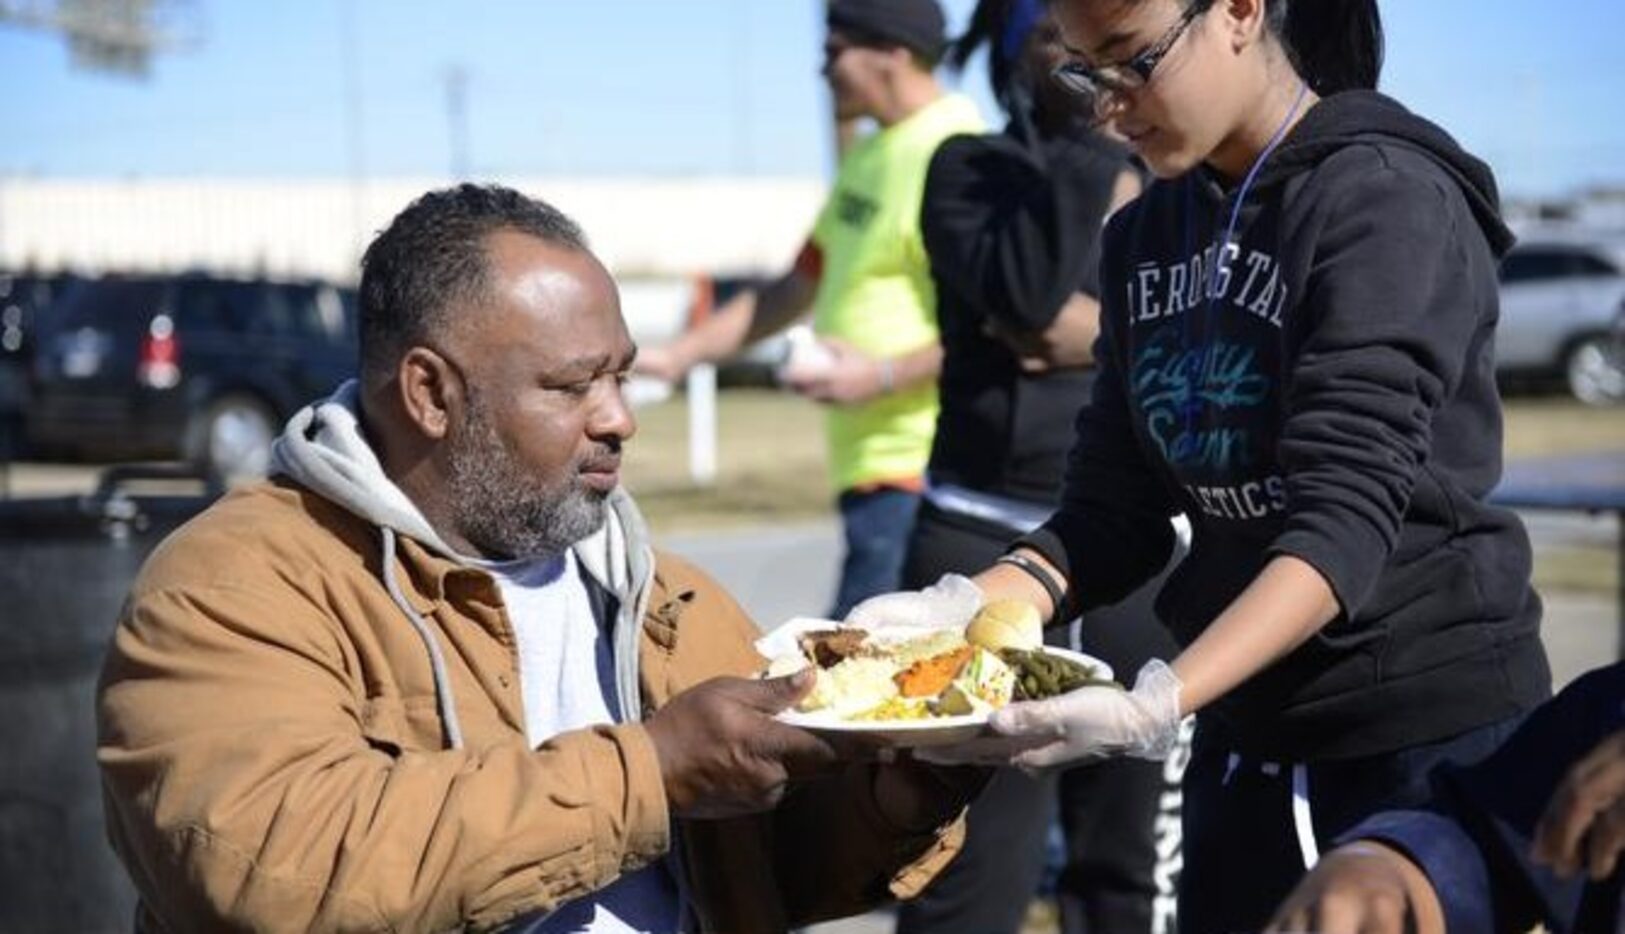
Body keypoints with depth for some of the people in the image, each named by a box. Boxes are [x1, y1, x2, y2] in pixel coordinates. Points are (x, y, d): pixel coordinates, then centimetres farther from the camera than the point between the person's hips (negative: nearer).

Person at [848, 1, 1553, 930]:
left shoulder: (1383, 200, -15)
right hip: (1244, 737, 6)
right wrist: (959, 608, -15)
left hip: (1427, 729, -6)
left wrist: (1158, 704, -36)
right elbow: (1114, 516, 3)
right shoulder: (1145, 234, 6)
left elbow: (1345, 517, -24)